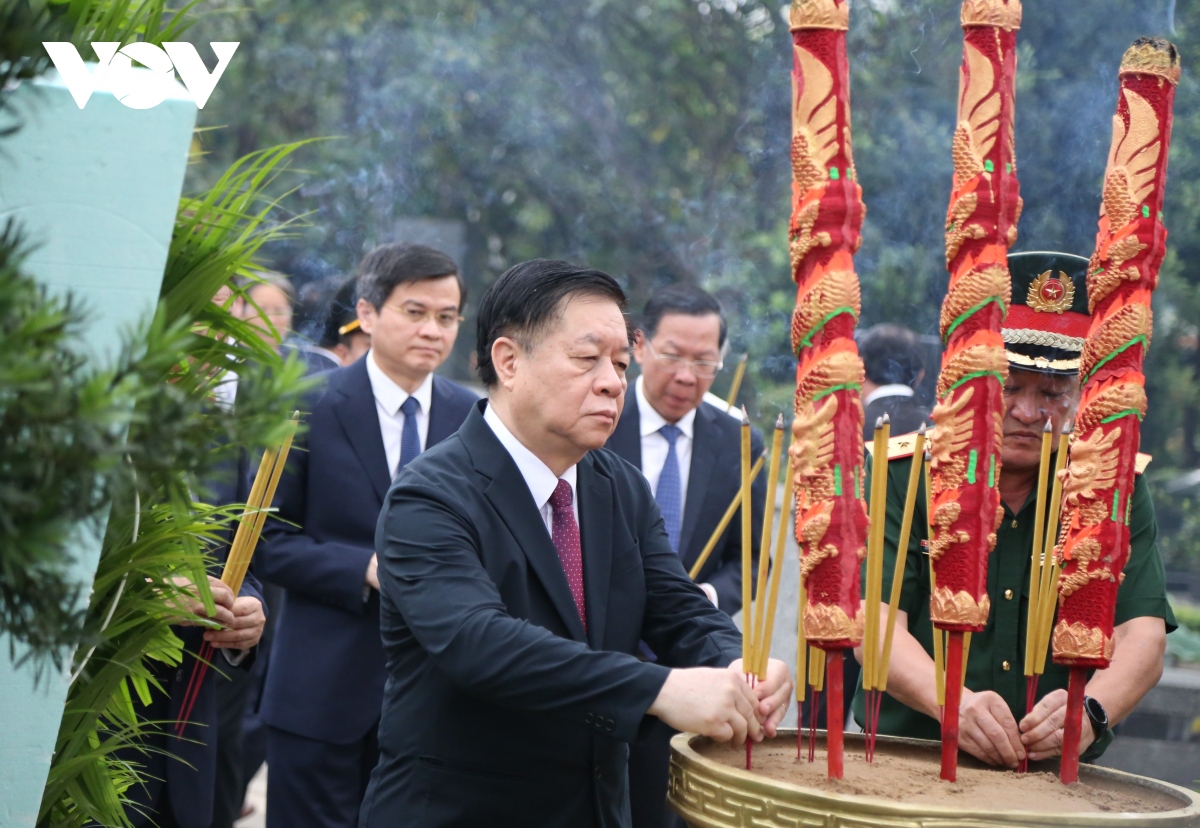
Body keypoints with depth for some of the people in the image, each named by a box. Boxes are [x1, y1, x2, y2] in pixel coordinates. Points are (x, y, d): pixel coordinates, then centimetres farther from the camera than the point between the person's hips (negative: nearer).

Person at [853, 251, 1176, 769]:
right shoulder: (905, 475, 1)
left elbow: (1141, 638, -4)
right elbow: (875, 626, -11)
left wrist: (1090, 712, -27)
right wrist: (955, 705, -30)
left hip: (1056, 778, 3)